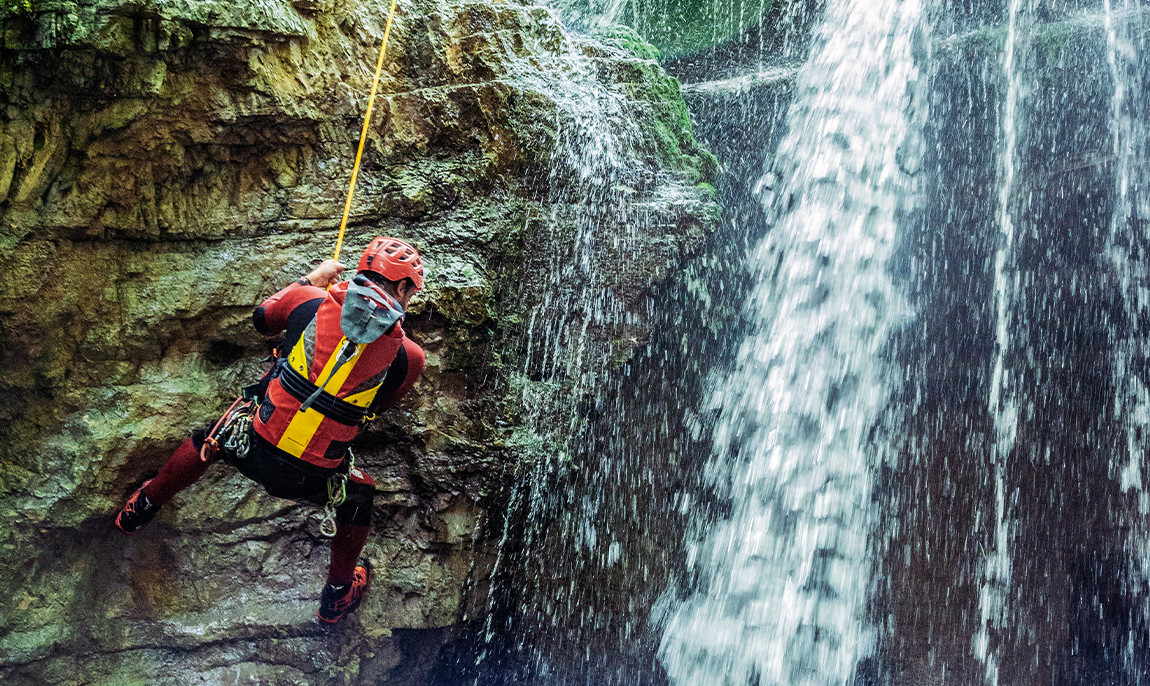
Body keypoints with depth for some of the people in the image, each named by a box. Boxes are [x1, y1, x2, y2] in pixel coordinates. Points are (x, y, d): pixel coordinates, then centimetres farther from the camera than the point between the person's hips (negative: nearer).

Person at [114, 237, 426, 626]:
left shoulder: (310, 300, -8)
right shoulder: (408, 357, -11)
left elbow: (262, 319, 16)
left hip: (251, 447, 2)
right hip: (310, 478, -2)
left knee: (207, 438, 36)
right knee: (359, 496, 31)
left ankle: (143, 509, 60)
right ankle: (337, 597, 46)